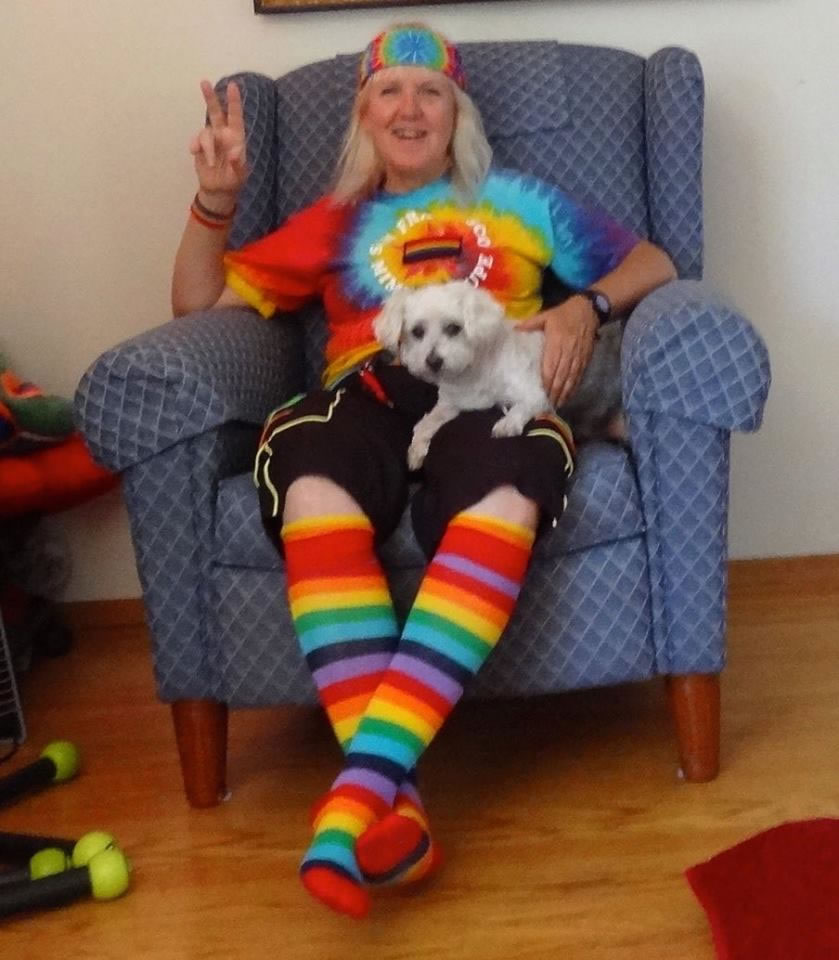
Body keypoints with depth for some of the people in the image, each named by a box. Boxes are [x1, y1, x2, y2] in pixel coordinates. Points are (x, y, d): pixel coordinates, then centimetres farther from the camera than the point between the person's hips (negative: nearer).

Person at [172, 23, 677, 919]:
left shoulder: (517, 200, 31)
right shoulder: (332, 223, 32)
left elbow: (653, 263, 26)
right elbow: (198, 303, 29)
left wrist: (584, 307, 4)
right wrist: (215, 198, 12)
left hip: (492, 386, 0)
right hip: (369, 391, 1)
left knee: (506, 496, -42)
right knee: (311, 484, -40)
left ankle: (358, 786, -49)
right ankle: (393, 796, -45)